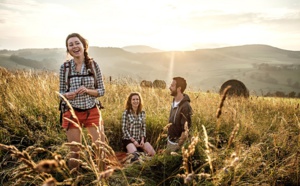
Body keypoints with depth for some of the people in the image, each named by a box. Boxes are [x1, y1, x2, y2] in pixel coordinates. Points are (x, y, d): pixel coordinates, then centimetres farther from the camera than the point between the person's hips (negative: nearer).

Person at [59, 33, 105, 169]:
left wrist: (87, 90, -17)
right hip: (72, 112, 0)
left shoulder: (94, 65, -2)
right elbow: (61, 92, 4)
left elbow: (102, 90, 1)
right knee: (74, 151, 8)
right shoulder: (65, 67, -2)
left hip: (92, 112, 1)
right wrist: (66, 95, -19)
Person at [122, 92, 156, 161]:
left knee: (153, 153, -14)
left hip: (140, 139, 4)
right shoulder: (126, 113, -8)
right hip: (128, 139, -4)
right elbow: (124, 129, -9)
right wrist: (133, 140, -14)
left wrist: (142, 140, -7)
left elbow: (144, 128, 8)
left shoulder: (142, 113, 5)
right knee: (134, 155, -30)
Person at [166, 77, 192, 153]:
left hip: (177, 144, -8)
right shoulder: (174, 103, 2)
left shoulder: (185, 106, -23)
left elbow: (185, 130, -22)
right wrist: (168, 138, 14)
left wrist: (178, 146, -19)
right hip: (170, 141, 8)